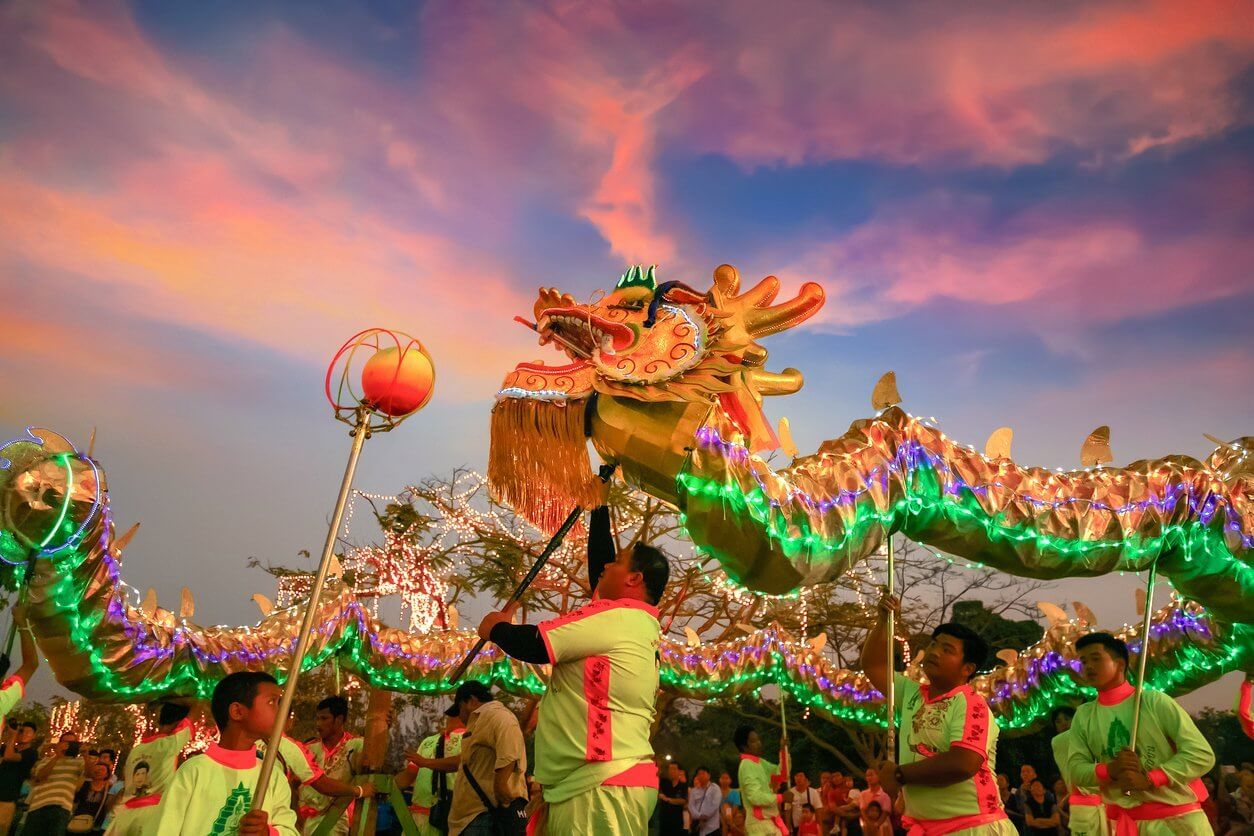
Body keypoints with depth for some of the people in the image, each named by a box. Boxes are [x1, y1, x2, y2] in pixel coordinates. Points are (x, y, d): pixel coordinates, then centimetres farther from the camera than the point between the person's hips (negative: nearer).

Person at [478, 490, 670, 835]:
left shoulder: (616, 618, -13)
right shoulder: (636, 622, 13)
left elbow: (533, 645, -14)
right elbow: (598, 553, 24)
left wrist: (495, 627, 6)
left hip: (602, 786, -10)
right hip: (611, 781, 10)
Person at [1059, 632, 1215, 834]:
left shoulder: (1154, 701, -5)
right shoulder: (1083, 715, 5)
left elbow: (1203, 754, -8)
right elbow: (1075, 768, 3)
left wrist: (1149, 779, -19)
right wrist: (1109, 770, -18)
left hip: (1179, 818, -2)